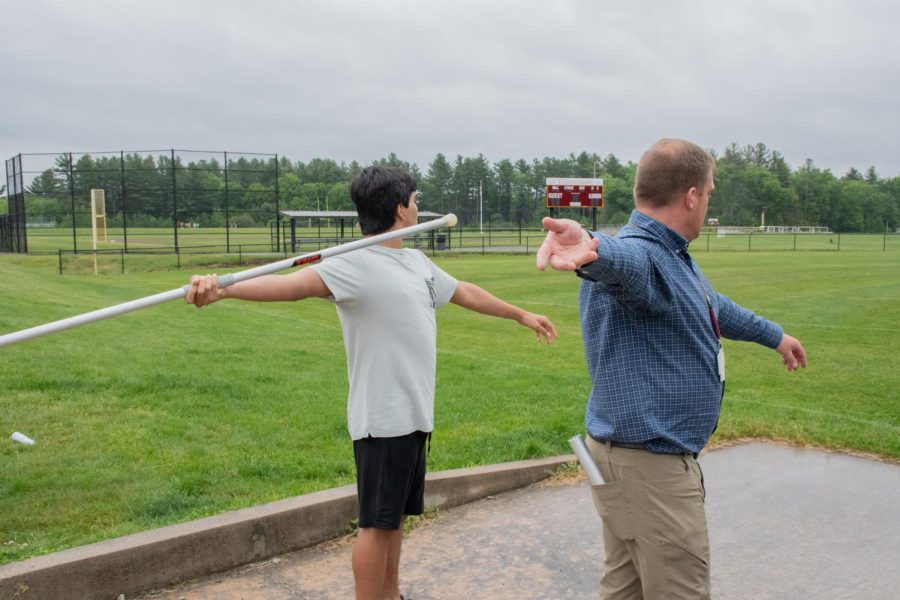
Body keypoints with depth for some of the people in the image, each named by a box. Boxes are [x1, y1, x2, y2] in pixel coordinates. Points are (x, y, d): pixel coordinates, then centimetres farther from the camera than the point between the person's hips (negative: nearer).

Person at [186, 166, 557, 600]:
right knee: (376, 523, 3)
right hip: (383, 419, -8)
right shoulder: (355, 264, -17)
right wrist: (222, 289, -50)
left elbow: (465, 292, 26)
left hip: (414, 415, 9)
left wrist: (520, 314, 37)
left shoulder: (417, 262, 12)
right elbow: (295, 283, -33)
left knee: (395, 517, 19)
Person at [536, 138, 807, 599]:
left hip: (646, 457, 10)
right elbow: (622, 259, -45)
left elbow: (713, 306, 33)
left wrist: (774, 336, 48)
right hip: (647, 463, -10)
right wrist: (592, 251, -69)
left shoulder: (675, 259, 15)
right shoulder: (640, 256, -19)